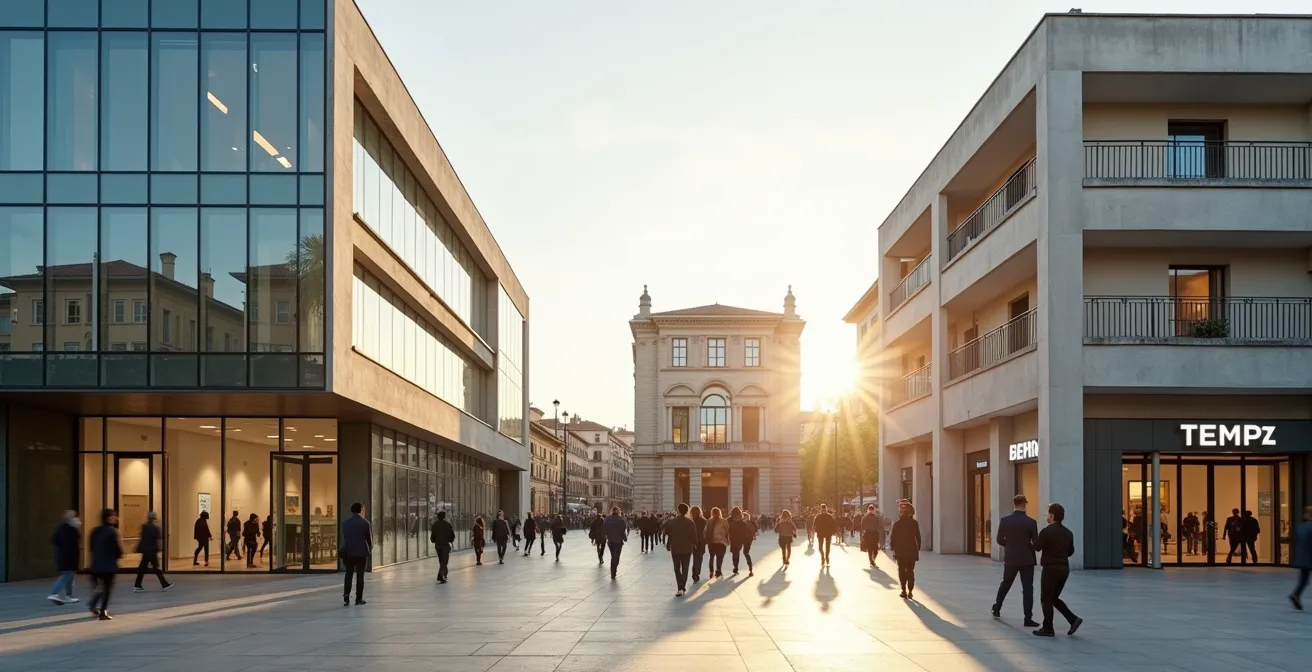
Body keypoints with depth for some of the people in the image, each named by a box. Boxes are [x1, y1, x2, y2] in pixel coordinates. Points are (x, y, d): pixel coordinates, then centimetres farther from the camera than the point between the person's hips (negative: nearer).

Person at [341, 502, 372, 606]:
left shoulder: (345, 523, 1)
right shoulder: (364, 522, -10)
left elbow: (344, 537, 6)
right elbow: (368, 537, -4)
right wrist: (370, 547, 14)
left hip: (348, 552, 3)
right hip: (361, 552, -3)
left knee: (348, 574, 9)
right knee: (360, 575, 5)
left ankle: (346, 598, 0)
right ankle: (359, 598, 7)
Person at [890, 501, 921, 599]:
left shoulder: (897, 523, -7)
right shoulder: (914, 523, -4)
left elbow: (892, 537, -5)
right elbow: (918, 537, 0)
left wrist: (893, 548, 4)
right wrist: (918, 548, 9)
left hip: (900, 551, -1)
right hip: (912, 551, 1)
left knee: (901, 571, 8)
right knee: (910, 571, 7)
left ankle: (904, 590, 0)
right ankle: (910, 591, 1)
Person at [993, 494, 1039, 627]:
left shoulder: (1005, 520, -6)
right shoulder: (1031, 522, -11)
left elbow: (999, 540, -1)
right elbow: (1036, 542, -7)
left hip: (1010, 558, 3)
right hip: (1027, 559, -3)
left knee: (1005, 584, 22)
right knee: (1027, 588, -1)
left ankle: (997, 609, 32)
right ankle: (1028, 618, -6)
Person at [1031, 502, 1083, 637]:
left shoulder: (1046, 531, -15)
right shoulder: (1068, 533, 7)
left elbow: (1037, 547, -9)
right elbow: (1071, 551, 14)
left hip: (1051, 568, -7)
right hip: (1064, 568, 7)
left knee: (1046, 599, 3)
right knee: (1054, 598, 18)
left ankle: (1047, 629, 5)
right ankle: (1073, 619, 6)